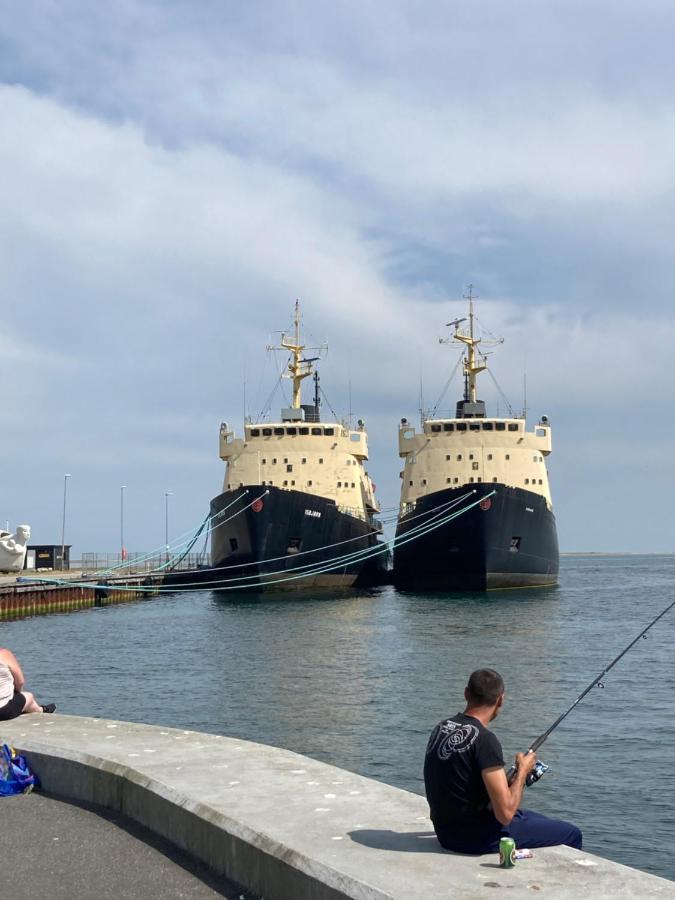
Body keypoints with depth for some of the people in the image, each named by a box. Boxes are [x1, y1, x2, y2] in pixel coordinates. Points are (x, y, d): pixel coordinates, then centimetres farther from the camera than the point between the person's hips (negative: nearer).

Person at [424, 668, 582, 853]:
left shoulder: (441, 728, 3)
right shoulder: (484, 740, -23)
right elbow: (505, 814, -23)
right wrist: (522, 772, -7)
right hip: (477, 838, -9)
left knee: (540, 820, 29)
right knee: (572, 835, 5)